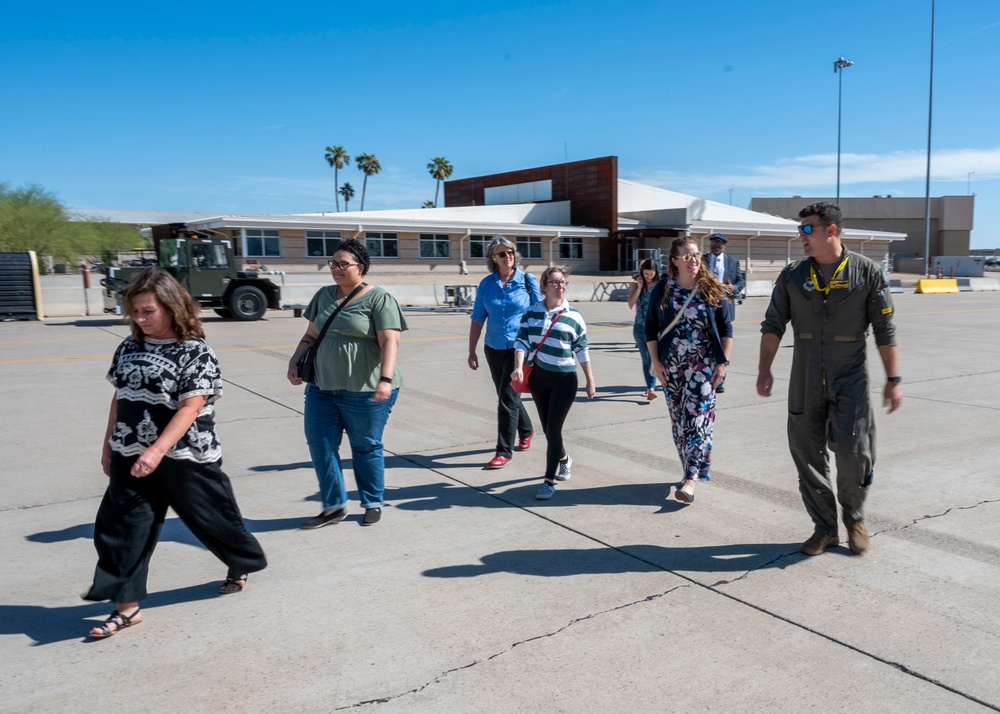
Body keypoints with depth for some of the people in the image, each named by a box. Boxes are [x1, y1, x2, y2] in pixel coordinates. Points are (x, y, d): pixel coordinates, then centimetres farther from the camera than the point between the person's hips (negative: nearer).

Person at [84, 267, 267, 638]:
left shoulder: (194, 351, -15)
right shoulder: (130, 346, 6)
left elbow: (190, 407, -22)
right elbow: (120, 397, 14)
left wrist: (157, 450, -29)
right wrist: (108, 445, 15)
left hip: (185, 457, -5)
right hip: (130, 457, 6)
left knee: (211, 518, 10)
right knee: (122, 528, 3)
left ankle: (241, 565, 37)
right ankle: (127, 606, 15)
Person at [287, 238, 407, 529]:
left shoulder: (378, 298, -7)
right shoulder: (324, 295, 12)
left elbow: (390, 342, -15)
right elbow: (311, 336, 19)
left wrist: (385, 379, -27)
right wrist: (294, 361, 3)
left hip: (365, 390, -6)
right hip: (322, 387, 6)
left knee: (366, 447, 6)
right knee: (320, 445, 3)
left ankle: (373, 503, 25)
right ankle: (334, 506, 18)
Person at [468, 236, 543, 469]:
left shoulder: (528, 281, -5)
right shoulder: (486, 284, 1)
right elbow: (478, 318, 3)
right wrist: (472, 351, 1)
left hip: (519, 347, -4)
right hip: (494, 348, 4)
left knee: (507, 398, -9)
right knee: (507, 396, 17)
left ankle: (504, 451, 0)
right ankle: (526, 431, 42)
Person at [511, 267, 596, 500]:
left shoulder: (574, 316, -3)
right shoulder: (531, 313, 1)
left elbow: (582, 350, 2)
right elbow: (522, 341, -2)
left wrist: (590, 381, 4)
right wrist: (519, 367, -18)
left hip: (564, 379, -3)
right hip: (538, 378, 3)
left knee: (553, 429, -6)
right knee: (547, 429, 15)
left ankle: (549, 481, 5)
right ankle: (564, 459, 44)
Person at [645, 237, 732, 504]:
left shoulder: (712, 289, 0)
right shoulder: (662, 290, 2)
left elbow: (726, 328, 3)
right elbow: (650, 329, 5)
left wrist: (723, 362, -4)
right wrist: (656, 363, -1)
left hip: (703, 364, -2)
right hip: (671, 366, 2)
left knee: (696, 417, -11)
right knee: (678, 419, 8)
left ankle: (691, 477, -11)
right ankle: (692, 469, 23)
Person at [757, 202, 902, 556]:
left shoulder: (867, 272, -2)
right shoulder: (793, 275, 3)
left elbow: (884, 330, 0)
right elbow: (773, 324, 1)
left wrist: (893, 379, -1)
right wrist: (765, 370, -10)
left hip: (850, 381, -2)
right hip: (805, 383, 3)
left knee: (853, 455, -3)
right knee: (807, 454, 6)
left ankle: (854, 519, 26)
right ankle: (825, 529, 22)